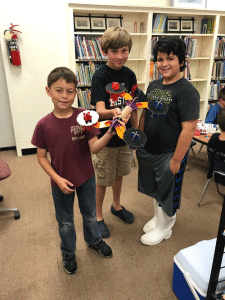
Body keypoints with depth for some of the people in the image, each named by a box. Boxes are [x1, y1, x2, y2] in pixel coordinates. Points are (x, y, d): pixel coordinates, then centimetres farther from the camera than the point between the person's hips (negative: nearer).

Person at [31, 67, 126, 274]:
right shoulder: (44, 125, -14)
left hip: (86, 177, 1)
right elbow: (41, 156, -7)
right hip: (61, 182, 0)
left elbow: (94, 148, -16)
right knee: (65, 221, 20)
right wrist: (57, 178, -17)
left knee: (90, 214, 24)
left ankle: (94, 240, 53)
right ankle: (68, 253, 47)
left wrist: (109, 134, -34)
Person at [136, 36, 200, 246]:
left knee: (167, 191, 13)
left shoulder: (186, 91, -19)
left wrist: (176, 160, -21)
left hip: (169, 154, -7)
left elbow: (189, 128, -22)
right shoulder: (153, 85, 4)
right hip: (148, 150, 7)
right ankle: (158, 217, 50)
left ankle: (164, 228, 38)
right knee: (155, 188, 24)